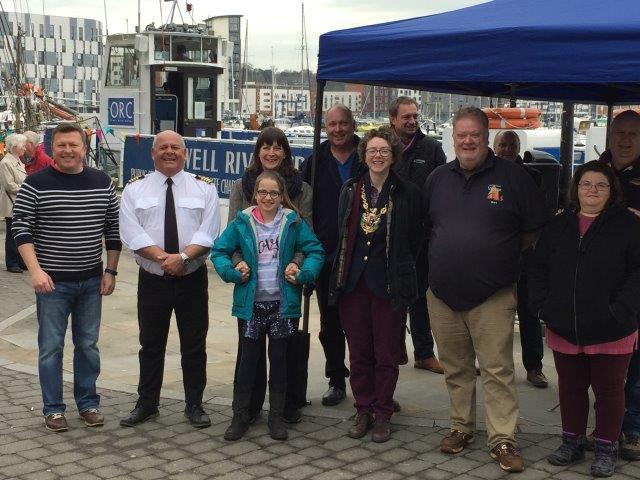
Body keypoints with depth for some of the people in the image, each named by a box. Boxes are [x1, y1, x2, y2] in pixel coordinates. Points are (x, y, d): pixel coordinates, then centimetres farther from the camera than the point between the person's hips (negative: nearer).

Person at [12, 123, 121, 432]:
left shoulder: (102, 183, 3)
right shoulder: (36, 183, -6)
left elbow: (113, 228, 8)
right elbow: (21, 228, -7)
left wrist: (111, 271, 4)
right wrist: (35, 270, -17)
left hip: (91, 281, 3)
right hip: (52, 281, -3)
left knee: (88, 344, 12)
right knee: (51, 346, 4)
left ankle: (88, 403, 25)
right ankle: (53, 409, 17)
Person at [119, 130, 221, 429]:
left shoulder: (204, 188, 2)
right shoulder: (135, 189, 3)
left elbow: (208, 232, -8)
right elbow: (132, 233, -9)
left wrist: (183, 255, -23)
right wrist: (163, 257, -20)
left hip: (192, 278, 0)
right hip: (152, 280, 0)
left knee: (194, 346, 7)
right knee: (151, 345, 11)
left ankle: (194, 405, 21)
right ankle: (147, 404, 25)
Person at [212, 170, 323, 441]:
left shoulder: (294, 222, 0)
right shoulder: (242, 223, 1)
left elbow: (315, 251, 3)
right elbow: (219, 251, 5)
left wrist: (303, 274, -13)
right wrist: (232, 272, -10)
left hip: (283, 303, 0)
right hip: (251, 304, 0)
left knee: (279, 359, 9)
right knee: (248, 359, 5)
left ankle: (277, 416, 21)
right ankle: (240, 416, 17)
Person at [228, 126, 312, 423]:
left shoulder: (301, 189, 4)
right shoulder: (241, 186, 6)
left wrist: (296, 263, -19)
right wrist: (238, 261, -17)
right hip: (250, 276, 1)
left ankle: (287, 404, 20)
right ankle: (249, 404, 18)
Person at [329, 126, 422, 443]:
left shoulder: (407, 193, -2)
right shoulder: (350, 190, 7)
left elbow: (415, 239, 4)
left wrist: (399, 270, 3)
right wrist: (344, 271, 12)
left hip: (390, 284, -3)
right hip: (353, 282, 3)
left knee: (386, 354, 4)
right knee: (358, 352, 9)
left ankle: (382, 415, 17)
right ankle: (363, 411, 22)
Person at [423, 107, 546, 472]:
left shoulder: (512, 176, -4)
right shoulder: (438, 178, 9)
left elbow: (534, 229, 2)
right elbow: (426, 227, 20)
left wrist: (502, 257, 3)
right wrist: (449, 255, 11)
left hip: (493, 296, -4)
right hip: (443, 294, 4)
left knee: (498, 370, -4)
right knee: (456, 369, 14)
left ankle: (503, 439, 4)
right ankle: (462, 427, 27)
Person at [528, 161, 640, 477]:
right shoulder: (559, 225, 8)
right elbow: (538, 268, 10)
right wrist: (541, 305, -2)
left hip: (611, 332, -3)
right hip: (564, 329, 4)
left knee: (609, 389, 9)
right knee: (570, 386, 16)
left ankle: (606, 448, 23)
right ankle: (572, 441, 31)